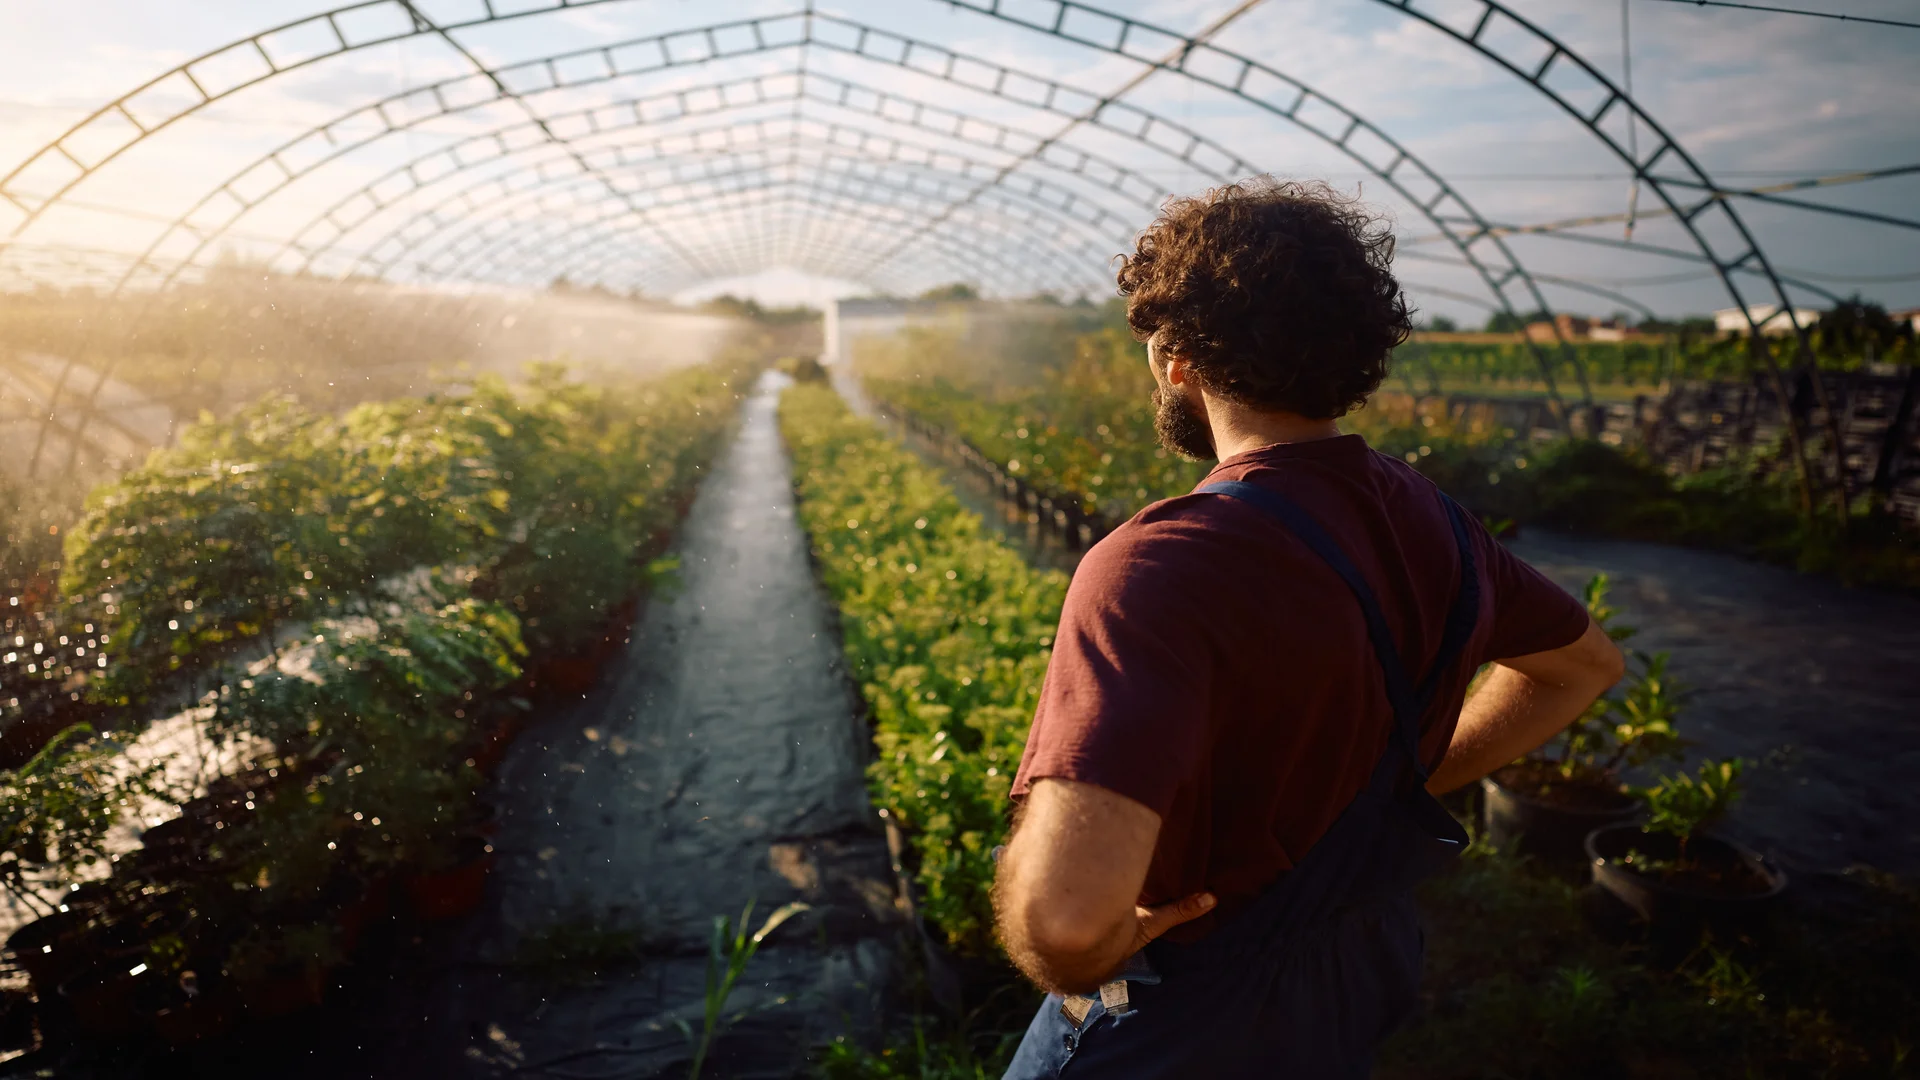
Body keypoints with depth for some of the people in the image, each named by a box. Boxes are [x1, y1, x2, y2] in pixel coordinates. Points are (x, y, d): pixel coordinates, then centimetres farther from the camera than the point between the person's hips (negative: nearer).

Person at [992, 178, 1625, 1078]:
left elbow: (1066, 906, -46)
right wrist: (1408, 781, 8)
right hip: (1357, 989, 7)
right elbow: (1583, 664, 12)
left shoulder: (1159, 572, -33)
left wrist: (1079, 961, -23)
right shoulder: (1425, 521, -7)